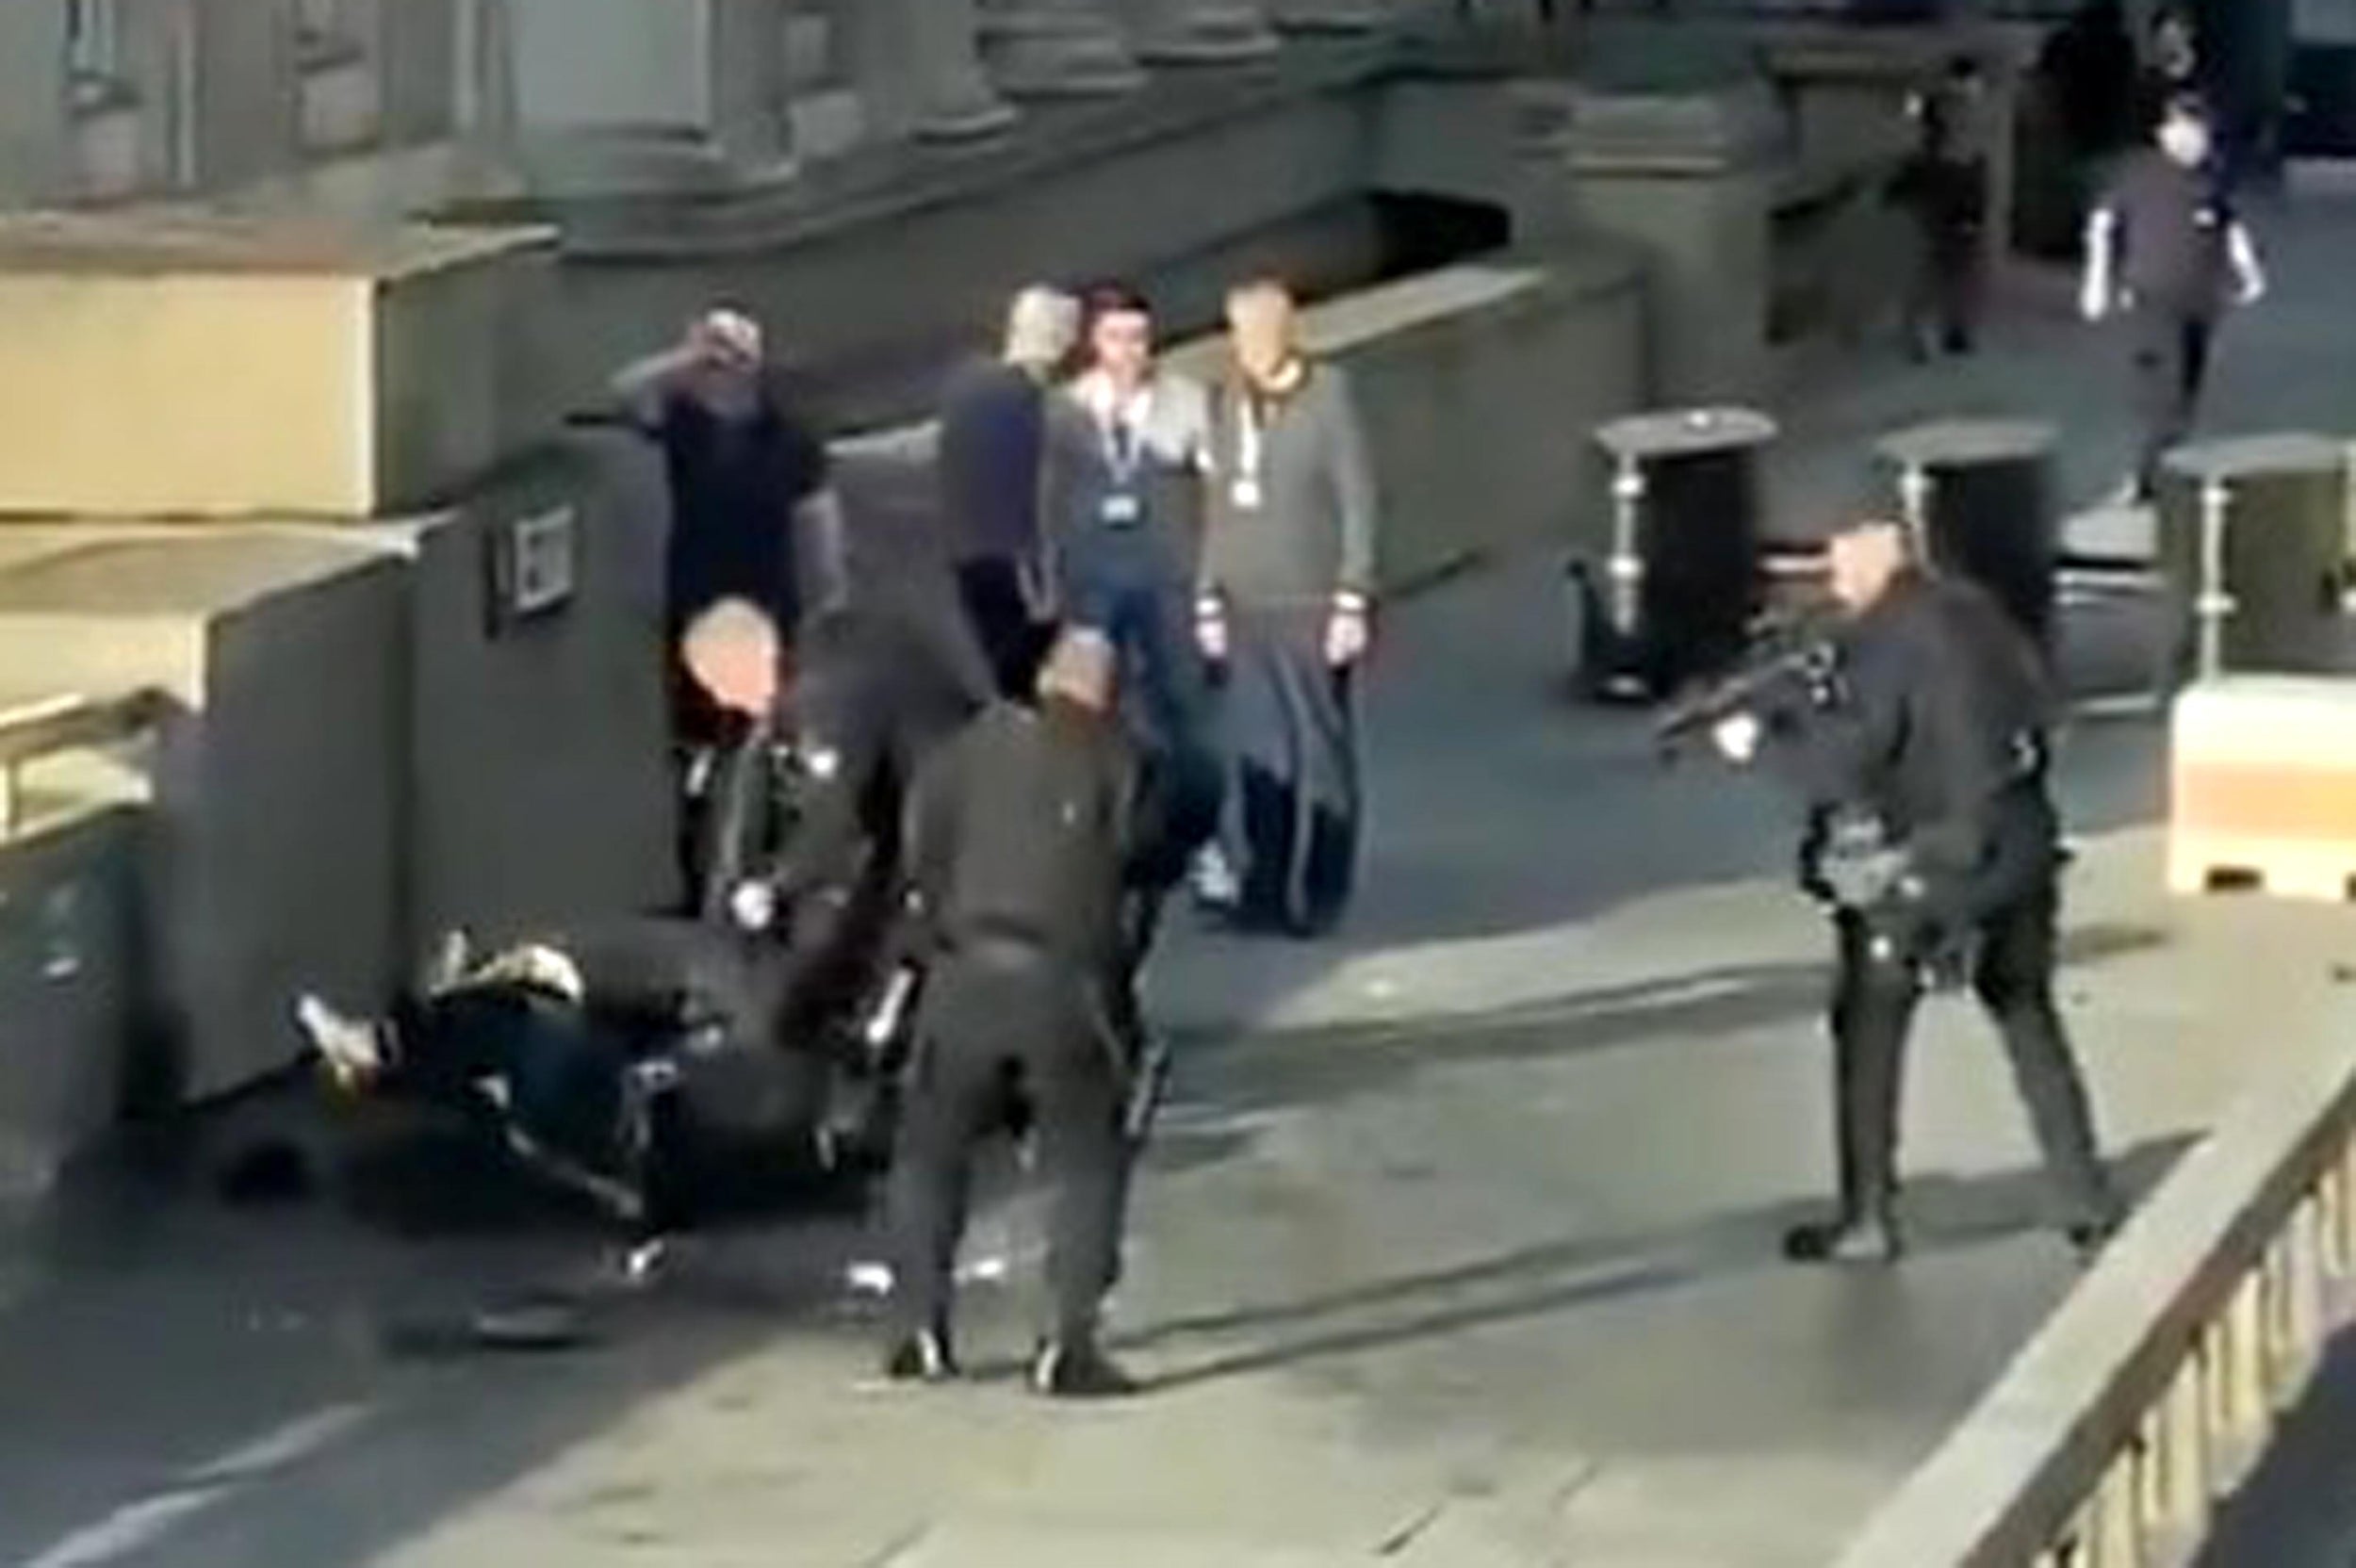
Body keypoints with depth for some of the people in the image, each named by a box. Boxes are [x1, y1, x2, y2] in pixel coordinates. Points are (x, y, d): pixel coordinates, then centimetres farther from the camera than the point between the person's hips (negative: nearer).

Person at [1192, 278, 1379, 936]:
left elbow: (1358, 504, -7)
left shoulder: (1327, 396, -6)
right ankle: (1258, 890, 12)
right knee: (1254, 755, 6)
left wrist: (1352, 602, -10)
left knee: (1320, 751, 1)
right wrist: (1209, 599, 13)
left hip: (1310, 605, -5)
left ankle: (1315, 897, 7)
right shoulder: (1228, 403, 10)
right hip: (1247, 609, 5)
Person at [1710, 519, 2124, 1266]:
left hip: (1920, 864, -7)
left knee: (1868, 1034, 6)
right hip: (2019, 848, 7)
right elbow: (2032, 703, 18)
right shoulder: (1976, 612, 9)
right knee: (2030, 1024, 17)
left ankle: (1867, 1220, 5)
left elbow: (1848, 754, -19)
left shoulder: (1883, 637, -13)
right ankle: (2089, 1203, 17)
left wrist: (1765, 735, -4)